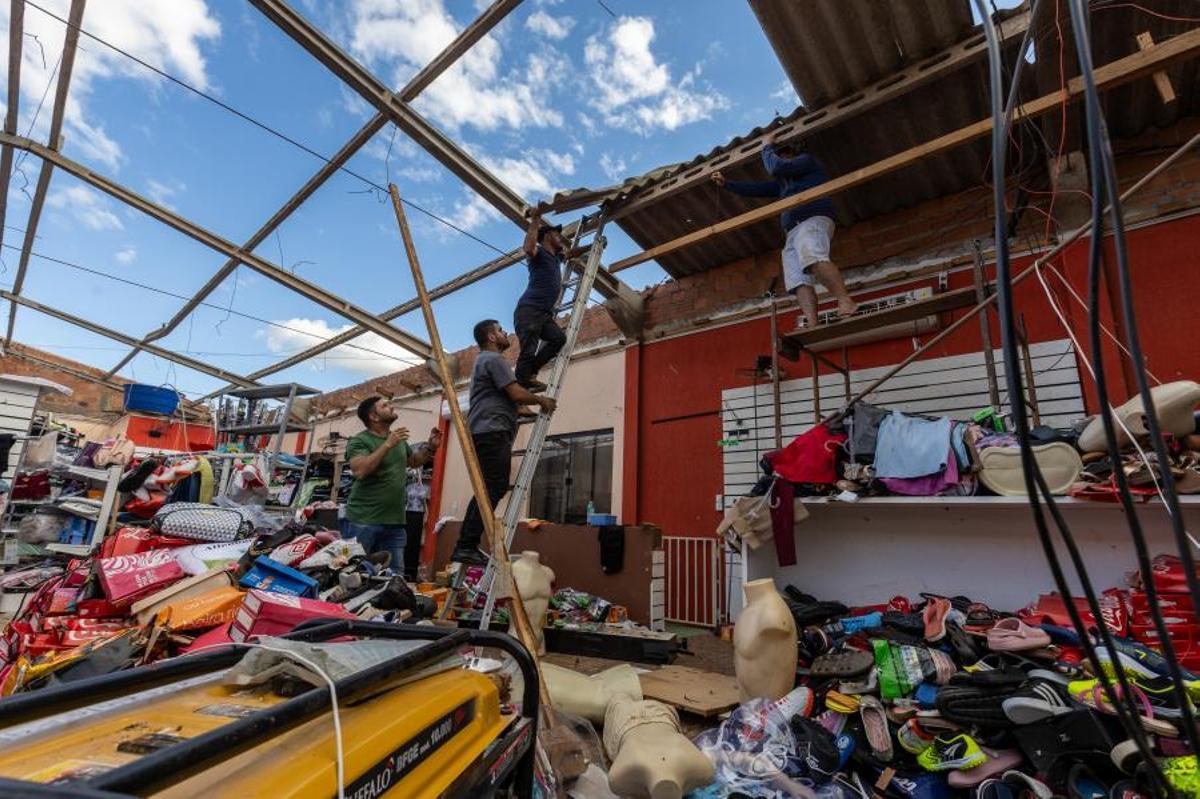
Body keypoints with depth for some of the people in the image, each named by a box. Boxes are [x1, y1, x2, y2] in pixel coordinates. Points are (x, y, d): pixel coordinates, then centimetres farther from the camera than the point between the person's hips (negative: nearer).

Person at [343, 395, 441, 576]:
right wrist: (388, 444, -25)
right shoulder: (359, 441, -9)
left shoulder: (399, 438, 11)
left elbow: (413, 461, 27)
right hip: (363, 521, -6)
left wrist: (430, 447, 9)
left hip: (395, 522, 6)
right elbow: (359, 471, -26)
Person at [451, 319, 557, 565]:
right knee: (494, 489, -13)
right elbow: (516, 393, -13)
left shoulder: (486, 360, 29)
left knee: (490, 490, 10)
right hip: (492, 432, -11)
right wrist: (542, 400, 3)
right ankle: (467, 546, -14)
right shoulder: (494, 359, -5)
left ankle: (465, 547, 11)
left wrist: (535, 404, 29)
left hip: (485, 433, 11)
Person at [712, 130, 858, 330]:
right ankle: (813, 326, -30)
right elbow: (757, 189, 34)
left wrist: (767, 147, 17)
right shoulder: (782, 182, 37)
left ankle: (846, 302, -44)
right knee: (799, 281, -15)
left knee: (813, 259, -38)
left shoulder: (806, 160, 16)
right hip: (792, 231, 7)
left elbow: (777, 168, 0)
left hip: (813, 220, -7)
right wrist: (726, 184, 30)